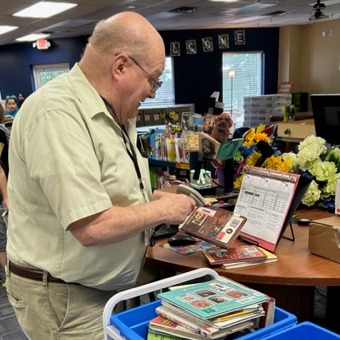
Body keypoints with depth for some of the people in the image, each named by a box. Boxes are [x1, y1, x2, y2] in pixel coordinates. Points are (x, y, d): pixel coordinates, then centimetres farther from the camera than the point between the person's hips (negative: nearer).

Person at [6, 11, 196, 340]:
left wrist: (152, 198, -1)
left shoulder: (111, 113, 5)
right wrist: (162, 210, -16)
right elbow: (92, 227, -30)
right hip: (64, 298, -8)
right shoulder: (56, 113, -25)